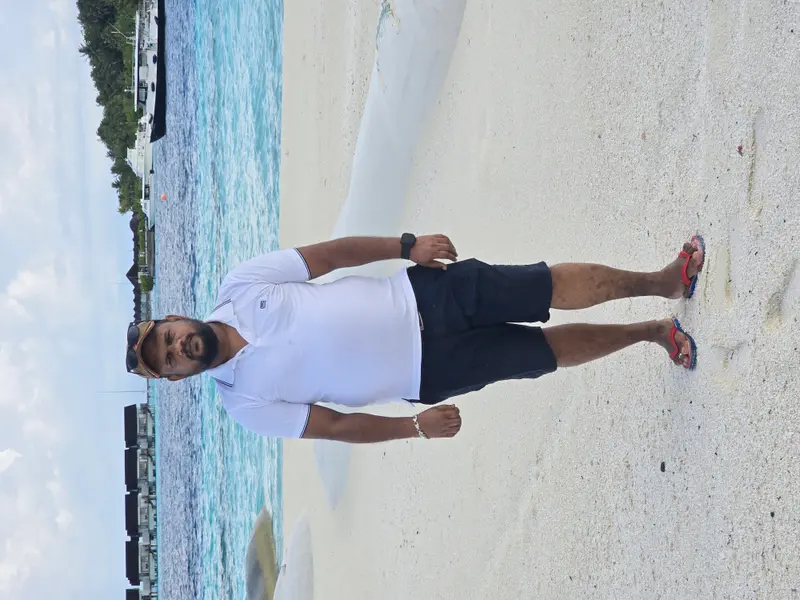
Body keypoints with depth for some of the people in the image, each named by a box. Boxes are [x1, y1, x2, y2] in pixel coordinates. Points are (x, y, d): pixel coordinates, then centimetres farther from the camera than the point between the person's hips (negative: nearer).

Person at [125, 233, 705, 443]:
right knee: (549, 350, 1)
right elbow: (336, 426, -4)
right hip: (430, 372, -1)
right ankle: (652, 331, 25)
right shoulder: (246, 402, -8)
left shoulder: (240, 286, -6)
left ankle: (663, 280, 17)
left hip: (426, 292, 2)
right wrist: (417, 426, -12)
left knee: (561, 285, -4)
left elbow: (329, 254, -2)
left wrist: (407, 245, -12)